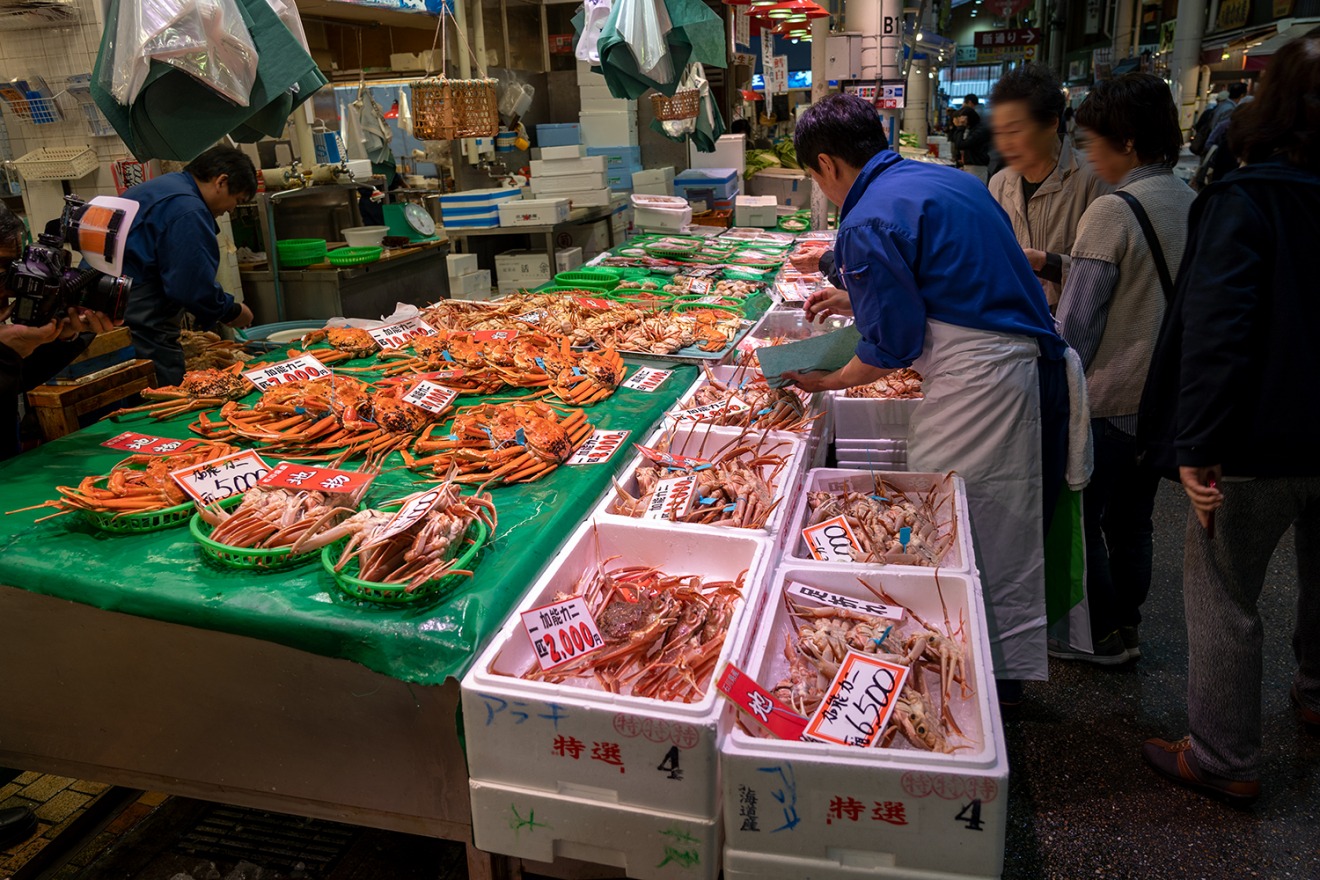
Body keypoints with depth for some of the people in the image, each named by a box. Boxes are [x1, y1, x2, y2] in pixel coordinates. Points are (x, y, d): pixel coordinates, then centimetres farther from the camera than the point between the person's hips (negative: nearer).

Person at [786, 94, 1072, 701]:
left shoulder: (868, 223, -14)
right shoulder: (945, 179, 15)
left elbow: (891, 348, -14)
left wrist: (824, 382, 4)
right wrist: (856, 300, 28)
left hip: (978, 378, -10)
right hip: (1031, 359, 10)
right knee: (1004, 531, 19)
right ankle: (1008, 667, 33)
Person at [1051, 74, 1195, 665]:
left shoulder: (1113, 211, -18)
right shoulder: (1193, 203, 6)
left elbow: (1075, 323, -18)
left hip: (1108, 399, -8)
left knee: (1080, 516, 8)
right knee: (1132, 517, 19)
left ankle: (1099, 634, 20)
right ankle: (1125, 624, 33)